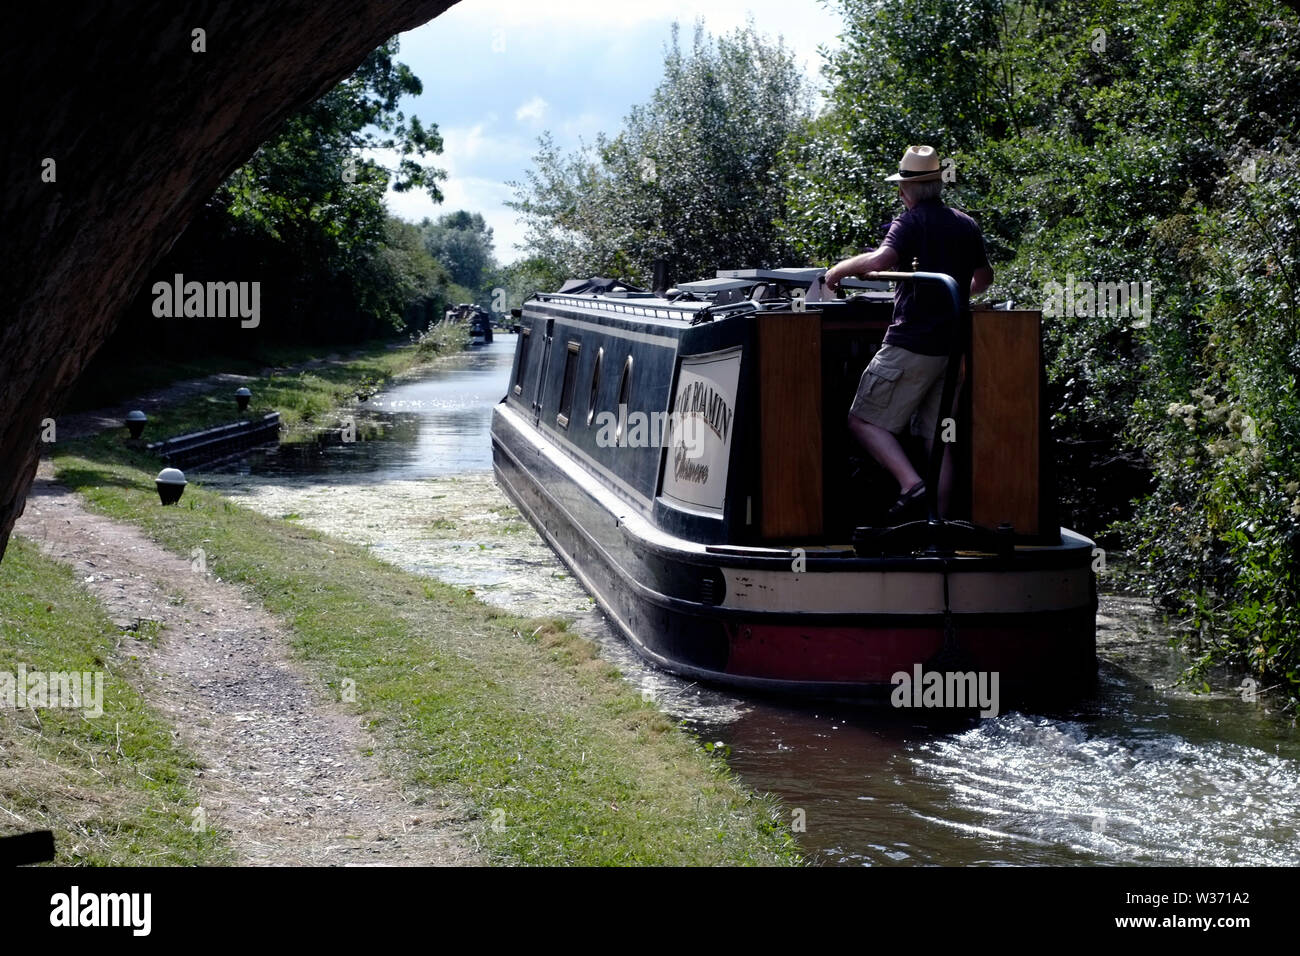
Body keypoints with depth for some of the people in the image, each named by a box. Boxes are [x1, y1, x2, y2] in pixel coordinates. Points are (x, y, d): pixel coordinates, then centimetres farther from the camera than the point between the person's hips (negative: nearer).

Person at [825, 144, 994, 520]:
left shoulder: (911, 222, -7)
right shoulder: (966, 225, 15)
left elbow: (881, 260, -26)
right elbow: (984, 277, 29)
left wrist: (839, 269, -9)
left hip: (911, 344, -7)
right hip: (952, 345, 7)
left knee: (863, 420, -1)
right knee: (939, 437, 10)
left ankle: (911, 484, -17)